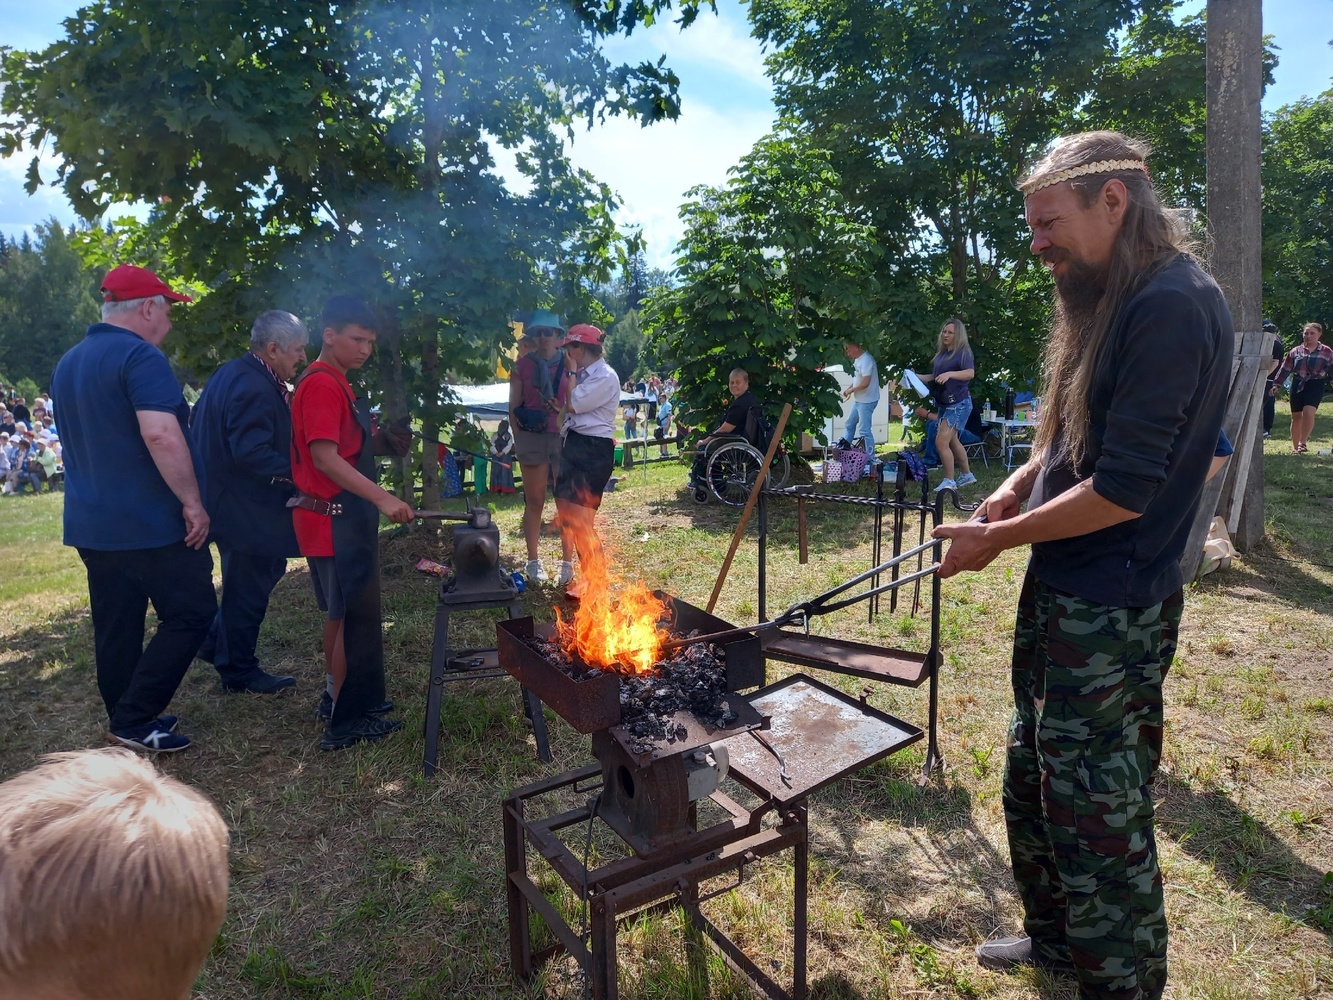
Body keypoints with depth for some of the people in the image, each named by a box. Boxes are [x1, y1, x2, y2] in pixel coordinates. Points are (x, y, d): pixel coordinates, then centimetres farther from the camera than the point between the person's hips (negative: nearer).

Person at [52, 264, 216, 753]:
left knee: (116, 627, 14)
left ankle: (126, 721, 25)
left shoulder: (68, 363, 15)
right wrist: (192, 502, -21)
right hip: (152, 523, -9)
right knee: (191, 613, 3)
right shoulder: (141, 356, -15)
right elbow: (161, 435, -27)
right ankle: (135, 719, 4)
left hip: (91, 524, 9)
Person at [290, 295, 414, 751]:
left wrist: (379, 441, 3)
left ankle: (335, 696, 32)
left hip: (345, 518, 10)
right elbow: (324, 458, -25)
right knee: (353, 617, -3)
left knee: (341, 612, 19)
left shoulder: (335, 384, 16)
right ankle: (346, 721, 7)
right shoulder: (321, 385, -16)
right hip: (334, 520, -10)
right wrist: (382, 498, -30)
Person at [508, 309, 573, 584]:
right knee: (534, 502, 5)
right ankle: (533, 561, 14)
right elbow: (513, 408, 6)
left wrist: (562, 409, -12)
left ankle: (567, 562, 10)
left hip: (565, 437, 0)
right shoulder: (522, 366, 6)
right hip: (531, 438, 0)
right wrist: (519, 440, 0)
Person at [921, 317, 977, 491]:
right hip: (944, 403, 9)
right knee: (953, 441, 18)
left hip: (958, 403, -9)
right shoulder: (942, 353, 10)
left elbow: (971, 373, -28)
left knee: (941, 442, -15)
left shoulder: (963, 352, -13)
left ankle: (949, 481, -6)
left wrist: (950, 374, -42)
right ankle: (967, 475, 31)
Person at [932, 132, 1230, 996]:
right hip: (1060, 595, 10)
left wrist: (999, 538, -13)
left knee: (1100, 820, 4)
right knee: (1033, 785, 22)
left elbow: (1125, 488, -23)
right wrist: (1012, 491, 4)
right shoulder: (1112, 303, 12)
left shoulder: (1175, 307, -18)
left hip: (1111, 612, -10)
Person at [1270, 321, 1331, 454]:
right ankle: (1295, 447, 16)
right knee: (1296, 416, 7)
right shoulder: (1295, 351, 8)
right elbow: (1285, 369, 10)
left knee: (1308, 412, -23)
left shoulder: (1326, 352, 3)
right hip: (1297, 385, 3)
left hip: (1315, 386, -3)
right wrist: (1276, 384, 5)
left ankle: (1303, 442, -12)